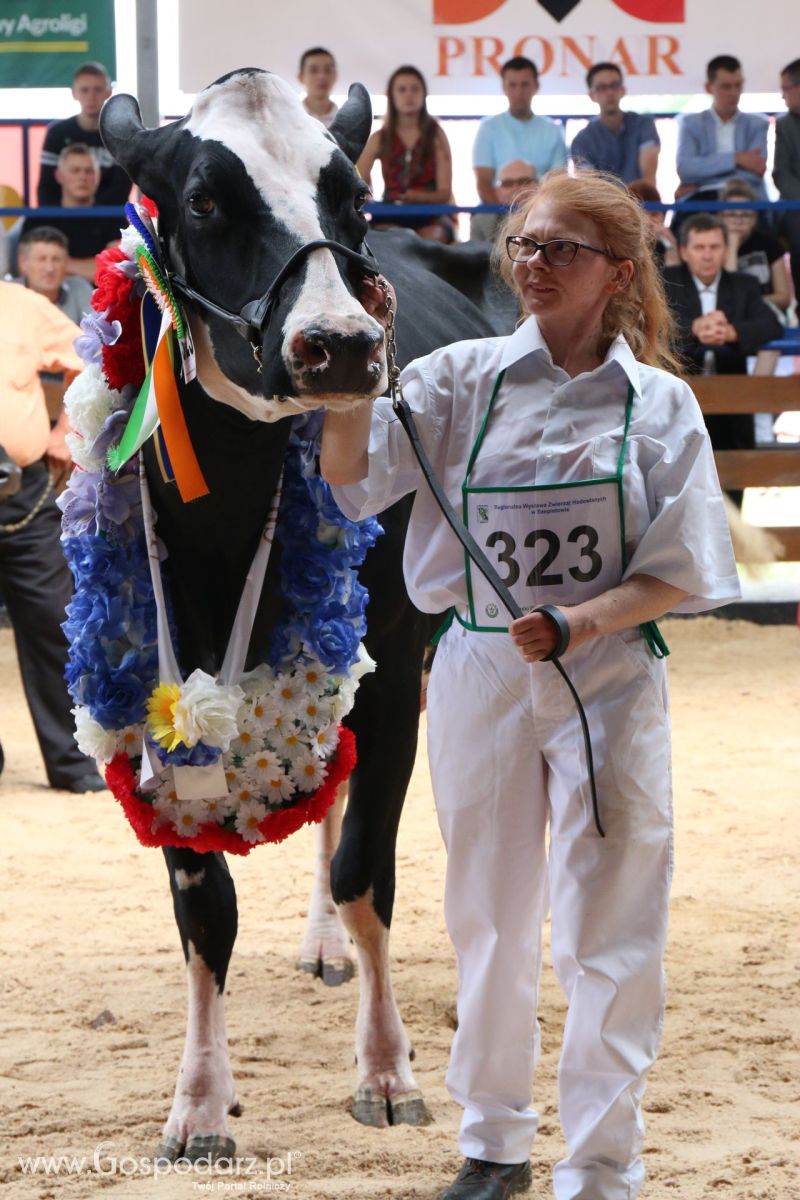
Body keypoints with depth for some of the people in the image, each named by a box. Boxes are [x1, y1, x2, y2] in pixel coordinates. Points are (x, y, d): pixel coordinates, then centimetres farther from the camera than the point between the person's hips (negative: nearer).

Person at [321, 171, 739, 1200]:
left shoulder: (658, 403, -2)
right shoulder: (463, 379, 0)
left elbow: (680, 574, -4)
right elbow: (351, 475, -10)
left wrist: (584, 620, -20)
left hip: (608, 686, -2)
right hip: (481, 677, 2)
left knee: (607, 935, -1)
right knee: (489, 922, 15)